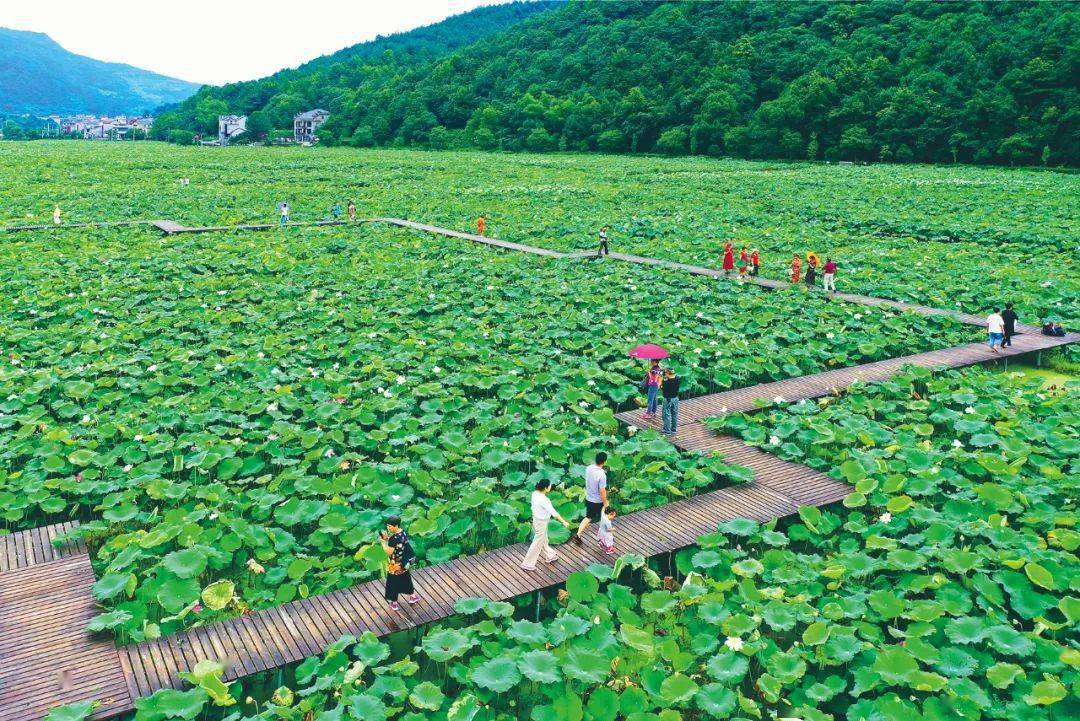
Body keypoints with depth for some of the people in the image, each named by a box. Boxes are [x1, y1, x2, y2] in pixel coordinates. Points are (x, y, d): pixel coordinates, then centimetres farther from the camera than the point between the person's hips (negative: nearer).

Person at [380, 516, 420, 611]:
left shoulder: (394, 538, -31)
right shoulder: (403, 532, -6)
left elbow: (389, 552, -25)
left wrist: (383, 541, -16)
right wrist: (387, 538, -1)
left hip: (395, 565, -8)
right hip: (404, 563, 8)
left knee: (393, 583, 13)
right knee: (405, 579, 28)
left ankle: (394, 603, 28)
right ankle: (413, 595, 42)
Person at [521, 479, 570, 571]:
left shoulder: (535, 493, -8)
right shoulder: (543, 500, -33)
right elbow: (553, 512, -27)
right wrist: (564, 521, -18)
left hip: (536, 519, 8)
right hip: (541, 523, -8)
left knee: (543, 540, 27)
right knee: (537, 543, 8)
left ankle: (549, 556, 48)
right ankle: (528, 564, 19)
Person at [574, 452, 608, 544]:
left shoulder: (589, 468, -10)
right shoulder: (602, 475, -31)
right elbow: (602, 491, -24)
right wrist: (605, 503, -13)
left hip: (588, 498, 6)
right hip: (598, 501, -6)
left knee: (588, 517, 22)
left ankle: (578, 534, 15)